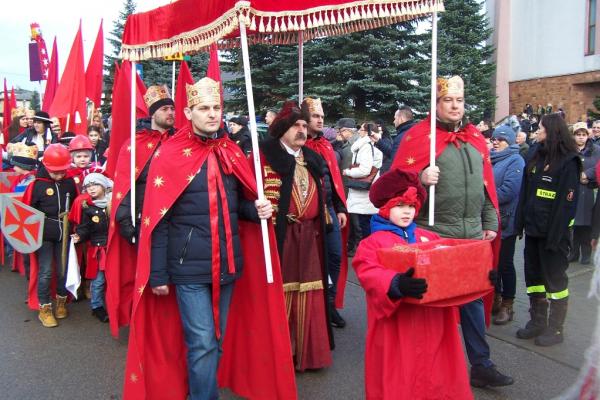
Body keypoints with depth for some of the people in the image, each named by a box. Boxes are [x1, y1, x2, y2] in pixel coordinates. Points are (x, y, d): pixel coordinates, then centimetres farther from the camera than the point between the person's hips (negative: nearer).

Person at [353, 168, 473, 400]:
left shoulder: (429, 238, 13)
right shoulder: (373, 243, -6)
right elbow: (370, 274, -22)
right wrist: (396, 285, -40)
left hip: (432, 324, 5)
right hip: (397, 330, -5)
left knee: (435, 376, 18)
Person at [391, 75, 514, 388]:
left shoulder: (475, 138, 12)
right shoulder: (418, 136, -5)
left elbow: (487, 184, 16)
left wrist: (490, 222, 13)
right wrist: (420, 178, -27)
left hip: (472, 234, 5)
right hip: (433, 234, -5)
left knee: (473, 299, 12)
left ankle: (480, 365, 25)